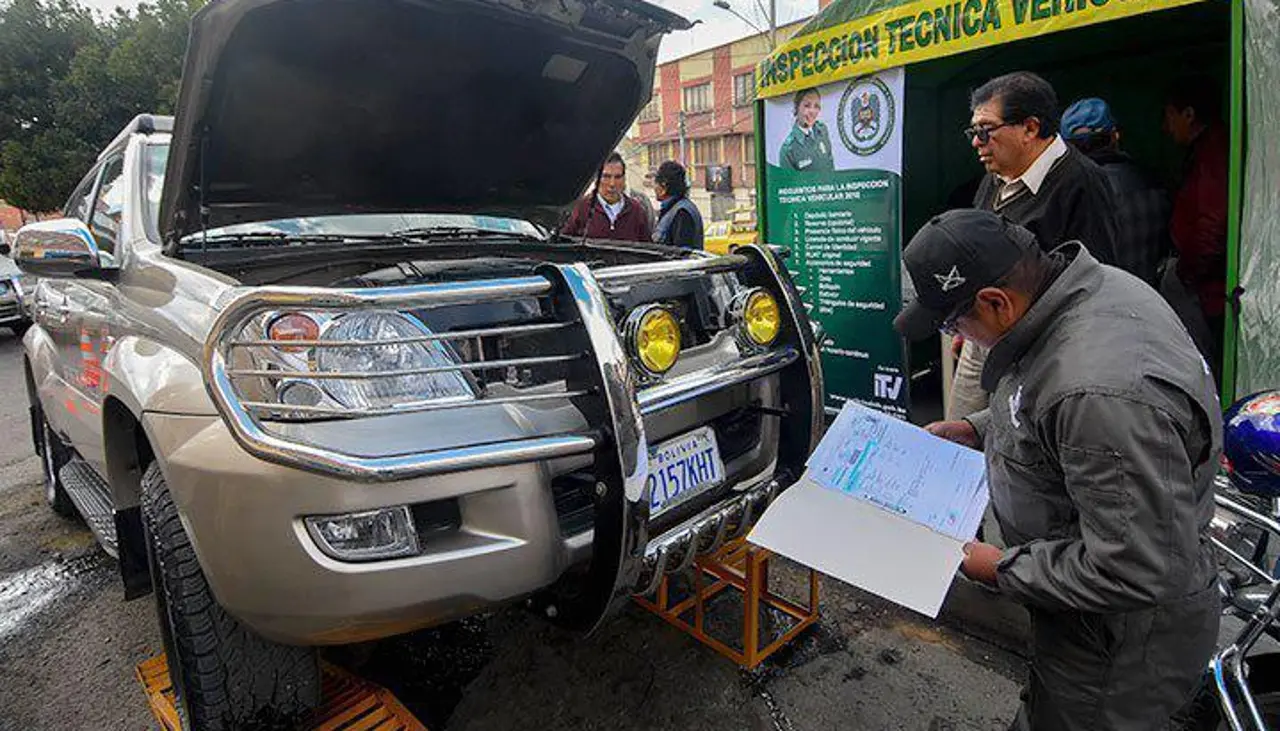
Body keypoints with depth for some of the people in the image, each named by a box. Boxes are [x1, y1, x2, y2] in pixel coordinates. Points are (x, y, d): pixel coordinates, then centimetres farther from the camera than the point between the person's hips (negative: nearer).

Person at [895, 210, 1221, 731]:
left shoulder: (1102, 394, -38)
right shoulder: (1090, 281, -7)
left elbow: (1142, 573, -32)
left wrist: (1002, 569, -21)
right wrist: (978, 429, 3)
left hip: (1123, 627, -9)